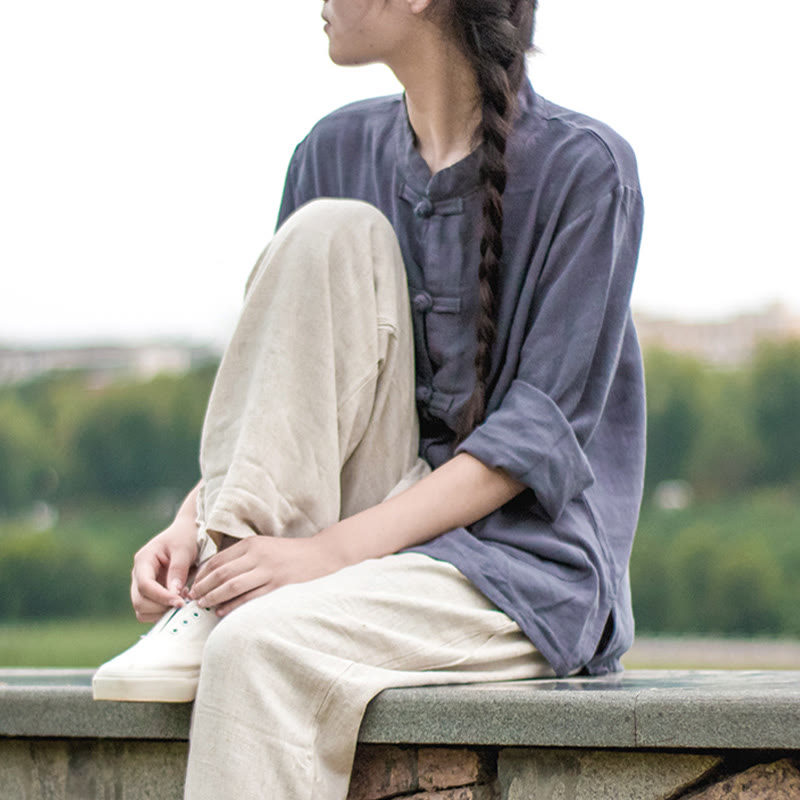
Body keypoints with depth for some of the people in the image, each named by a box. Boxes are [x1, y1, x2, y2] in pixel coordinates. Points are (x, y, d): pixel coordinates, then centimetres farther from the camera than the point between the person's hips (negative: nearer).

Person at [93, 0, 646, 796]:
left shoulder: (583, 166, -9)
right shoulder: (338, 152, 8)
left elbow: (540, 432, -14)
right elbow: (283, 405, 8)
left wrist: (333, 551, -23)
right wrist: (194, 518, -12)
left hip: (523, 553, -5)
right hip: (377, 516, 5)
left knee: (266, 646, -34)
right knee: (333, 231, -17)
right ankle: (212, 598, -21)